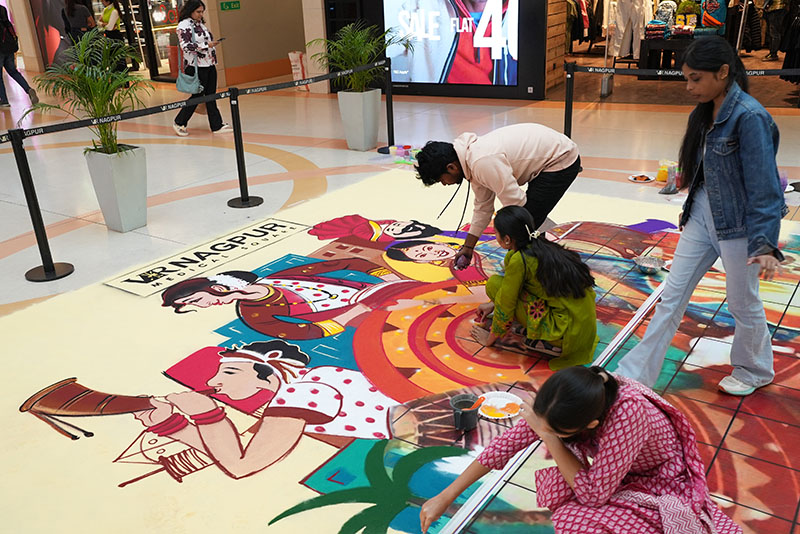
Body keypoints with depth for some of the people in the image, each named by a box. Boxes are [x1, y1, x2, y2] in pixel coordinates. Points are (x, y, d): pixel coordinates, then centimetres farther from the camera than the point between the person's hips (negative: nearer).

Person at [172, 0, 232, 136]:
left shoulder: (200, 24, 15)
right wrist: (207, 45, -22)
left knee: (211, 96, 8)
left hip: (209, 65, 8)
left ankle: (217, 125, 11)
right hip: (196, 67, -8)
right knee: (197, 95, -3)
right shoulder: (184, 25, -11)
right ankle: (179, 123, 12)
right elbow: (186, 46, -20)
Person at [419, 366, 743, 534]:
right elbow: (506, 444, -12)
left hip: (664, 486, -6)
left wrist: (549, 437, -34)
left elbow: (593, 494, -31)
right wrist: (445, 498, -9)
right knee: (552, 488, -21)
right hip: (620, 474, 6)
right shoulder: (558, 403, -20)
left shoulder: (626, 414, -39)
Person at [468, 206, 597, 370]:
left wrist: (489, 339, 11)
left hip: (569, 334, -9)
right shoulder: (543, 245, 9)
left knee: (494, 283, -6)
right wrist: (493, 304, 34)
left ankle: (545, 343, 1)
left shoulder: (519, 260, -15)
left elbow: (505, 305, -5)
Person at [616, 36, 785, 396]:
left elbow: (763, 186, -21)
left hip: (738, 222, -7)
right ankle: (633, 377, 14)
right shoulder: (705, 113, 4)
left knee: (742, 302, 11)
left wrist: (765, 244, -24)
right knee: (672, 295, 7)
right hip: (702, 215, 8)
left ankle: (755, 372, 39)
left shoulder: (749, 117, -19)